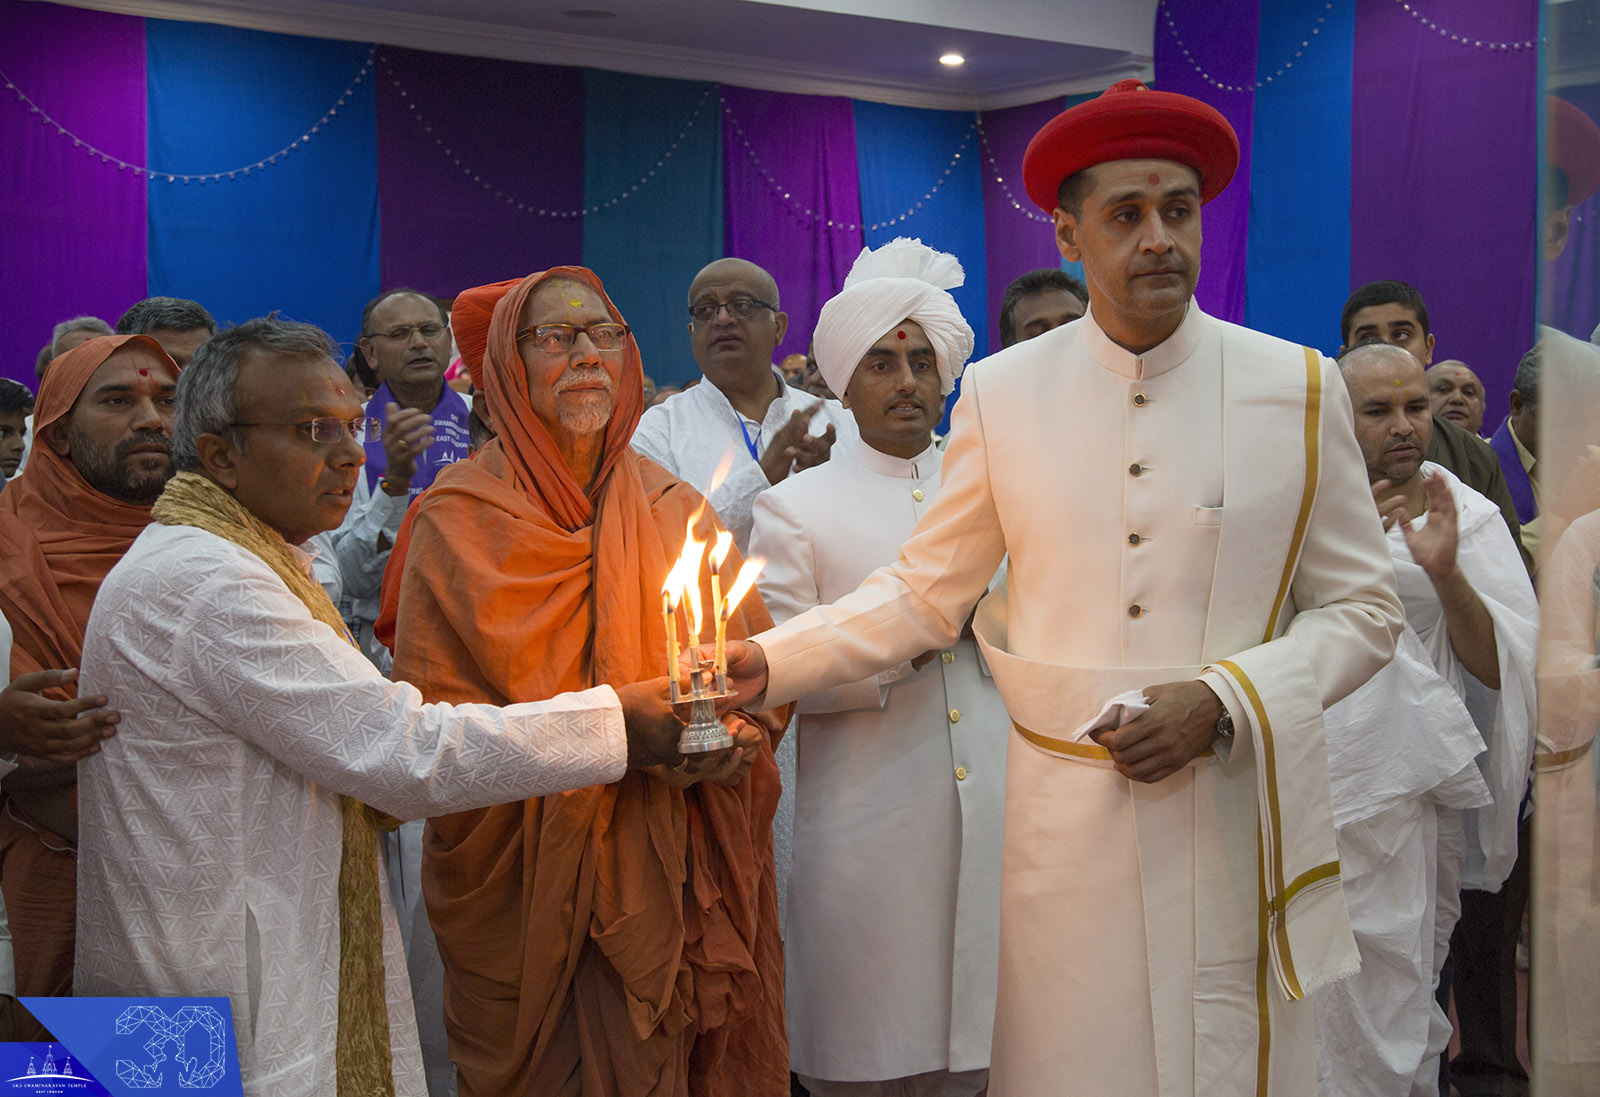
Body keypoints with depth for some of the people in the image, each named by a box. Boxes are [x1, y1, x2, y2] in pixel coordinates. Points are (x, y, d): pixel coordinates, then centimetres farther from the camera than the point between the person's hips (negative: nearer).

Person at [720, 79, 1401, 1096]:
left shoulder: (1299, 389, -1)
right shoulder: (1002, 393, 0)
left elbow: (1361, 609, 2)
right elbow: (926, 591, 6)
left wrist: (1223, 702, -12)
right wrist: (767, 661, -6)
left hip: (1238, 806, 0)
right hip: (1063, 812, 0)